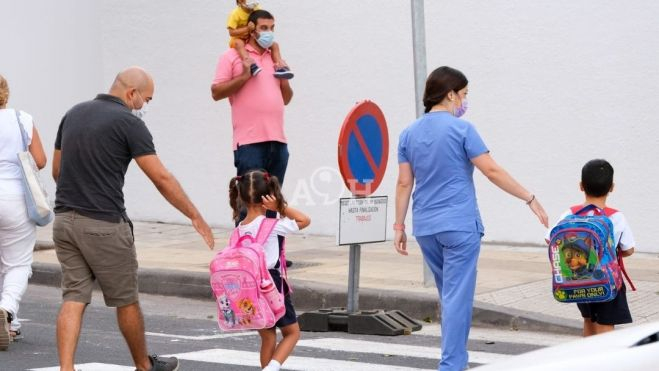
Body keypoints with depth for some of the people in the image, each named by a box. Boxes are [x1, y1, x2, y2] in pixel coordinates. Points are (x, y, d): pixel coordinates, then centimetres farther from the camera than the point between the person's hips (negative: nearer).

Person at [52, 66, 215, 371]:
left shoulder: (74, 114, 12)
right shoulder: (128, 122, -9)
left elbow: (57, 170, 18)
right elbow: (161, 179, -12)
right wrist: (196, 217, -6)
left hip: (65, 219, 6)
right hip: (104, 225, -6)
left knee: (73, 299, 3)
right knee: (125, 300, 11)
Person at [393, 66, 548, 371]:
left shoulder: (409, 134, 7)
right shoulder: (461, 129, -8)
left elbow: (404, 183, 7)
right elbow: (492, 171, -11)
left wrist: (399, 225, 11)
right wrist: (530, 199, -6)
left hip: (425, 228, 6)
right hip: (459, 226, -6)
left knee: (449, 295, 19)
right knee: (458, 297, -5)